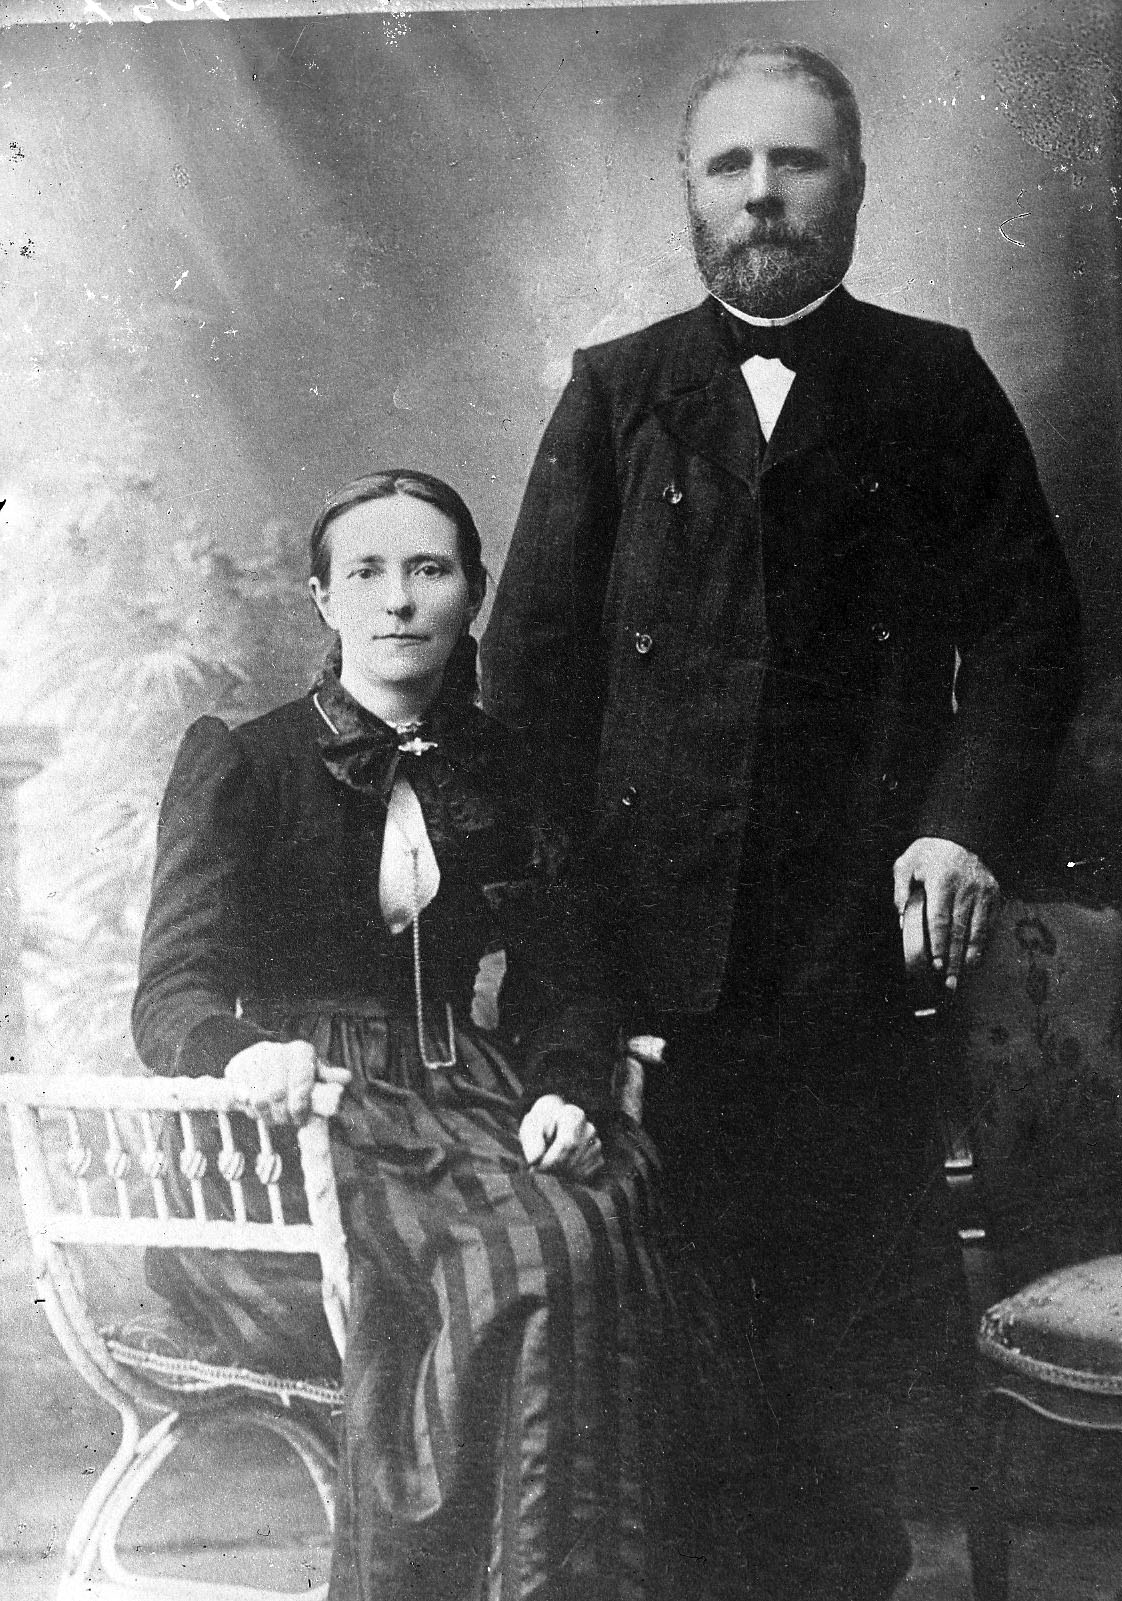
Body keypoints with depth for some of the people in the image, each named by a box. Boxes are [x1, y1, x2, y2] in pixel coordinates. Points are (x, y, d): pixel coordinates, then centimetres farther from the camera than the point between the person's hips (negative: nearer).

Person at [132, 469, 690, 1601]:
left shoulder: (501, 772, 15)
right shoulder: (238, 763, 3)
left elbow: (577, 980, 15)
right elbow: (169, 996, -5)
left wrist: (565, 1087, -8)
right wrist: (247, 1054, -29)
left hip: (460, 1093, 4)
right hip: (299, 1119, -4)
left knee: (611, 1214, -30)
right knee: (525, 1254, -33)